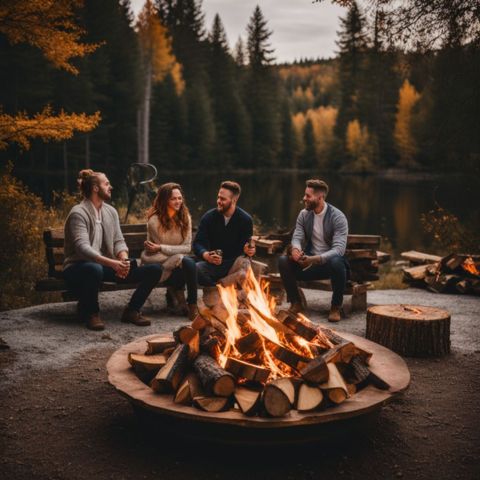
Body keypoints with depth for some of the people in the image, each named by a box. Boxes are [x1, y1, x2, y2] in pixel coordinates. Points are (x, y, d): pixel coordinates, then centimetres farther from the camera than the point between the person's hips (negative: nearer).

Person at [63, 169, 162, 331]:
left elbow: (118, 241, 6)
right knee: (94, 269, -45)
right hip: (79, 268, -6)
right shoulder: (78, 213, -13)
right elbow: (82, 247, -26)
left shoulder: (111, 211, 11)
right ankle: (90, 312, -16)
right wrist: (112, 263, -38)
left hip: (106, 266, 6)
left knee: (155, 270, -8)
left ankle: (131, 311, 2)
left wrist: (124, 260, -17)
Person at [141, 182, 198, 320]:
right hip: (158, 264, -3)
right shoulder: (154, 220, -12)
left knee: (189, 263, -32)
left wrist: (161, 248, -13)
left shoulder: (185, 217, 1)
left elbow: (187, 247, -5)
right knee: (188, 262, -29)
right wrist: (178, 255, -21)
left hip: (176, 261, 3)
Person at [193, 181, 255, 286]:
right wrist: (206, 255, -25)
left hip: (236, 264, 0)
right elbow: (198, 243, -2)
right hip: (212, 264, 1)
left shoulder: (246, 219, 0)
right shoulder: (208, 217, 3)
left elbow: (245, 246, -1)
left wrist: (248, 250, -27)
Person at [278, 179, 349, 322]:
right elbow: (297, 237, -4)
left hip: (330, 261, -4)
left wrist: (316, 259, -40)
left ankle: (336, 306, -16)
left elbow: (339, 249, -25)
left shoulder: (338, 217, -15)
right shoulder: (304, 215, 1)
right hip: (309, 261, 4)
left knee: (337, 263, -39)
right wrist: (295, 249, -31)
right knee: (283, 260, -21)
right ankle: (296, 302, -5)